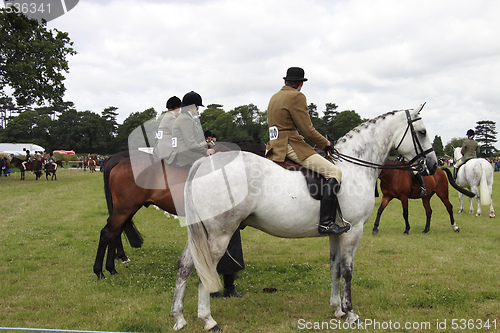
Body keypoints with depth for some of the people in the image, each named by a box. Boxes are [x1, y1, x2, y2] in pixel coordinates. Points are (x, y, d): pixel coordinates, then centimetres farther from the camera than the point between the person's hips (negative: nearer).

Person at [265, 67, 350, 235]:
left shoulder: (274, 97, 18)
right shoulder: (296, 97, -9)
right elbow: (307, 130, -12)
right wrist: (325, 143, 5)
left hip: (275, 148, 10)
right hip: (291, 146, -10)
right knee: (334, 172, -13)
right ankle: (326, 222, -23)